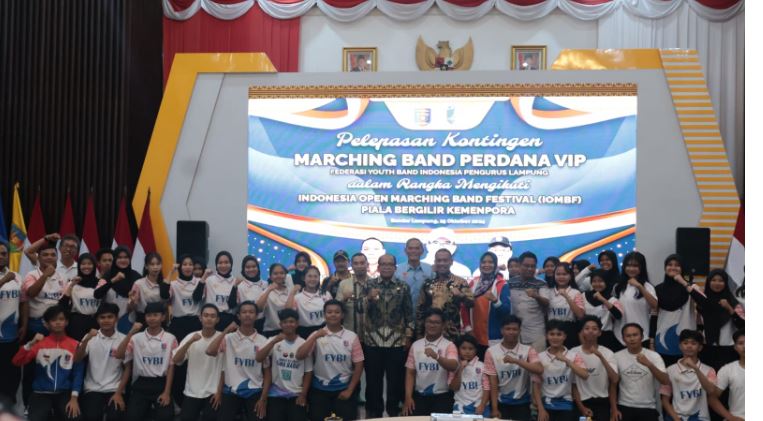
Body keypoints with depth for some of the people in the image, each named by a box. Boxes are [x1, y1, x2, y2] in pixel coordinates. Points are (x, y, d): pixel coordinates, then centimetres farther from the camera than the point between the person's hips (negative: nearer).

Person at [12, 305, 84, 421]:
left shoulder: (75, 345, 3)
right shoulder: (39, 343, 4)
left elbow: (78, 373, 0)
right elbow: (16, 362, -5)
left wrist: (74, 398, -10)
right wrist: (31, 344, -18)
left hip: (64, 393, 0)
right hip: (41, 394, 0)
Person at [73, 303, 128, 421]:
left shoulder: (124, 339, 2)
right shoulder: (90, 337, 6)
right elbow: (76, 360, -8)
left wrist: (119, 393, -7)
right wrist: (86, 340, -21)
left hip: (114, 389, -1)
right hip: (93, 389, 1)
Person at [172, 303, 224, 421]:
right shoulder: (191, 336, 1)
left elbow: (224, 368, -3)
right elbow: (176, 360, -10)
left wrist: (219, 392, -4)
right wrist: (190, 342, -22)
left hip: (213, 393, -2)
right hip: (192, 392, 2)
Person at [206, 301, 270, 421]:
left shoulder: (263, 341, 0)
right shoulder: (229, 338, -1)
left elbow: (267, 372, 4)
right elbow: (210, 352, -18)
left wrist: (263, 399, -3)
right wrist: (225, 331, -13)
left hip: (254, 392, 0)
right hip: (231, 391, 0)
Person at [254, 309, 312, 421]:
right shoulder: (274, 341, -2)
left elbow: (308, 372, 3)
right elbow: (258, 358, -18)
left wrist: (303, 395, -2)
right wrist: (274, 341, -28)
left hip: (297, 395, 0)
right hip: (276, 394, 0)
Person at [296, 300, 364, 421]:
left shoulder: (352, 336, -3)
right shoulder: (316, 335, -2)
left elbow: (358, 365, 0)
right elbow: (299, 356, -14)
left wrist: (350, 390, -4)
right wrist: (315, 337, -22)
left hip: (344, 388, 0)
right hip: (320, 388, 0)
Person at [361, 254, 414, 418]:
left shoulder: (403, 287, 5)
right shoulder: (369, 285, 5)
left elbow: (409, 313, 6)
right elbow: (361, 309, -3)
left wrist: (408, 337, 1)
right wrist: (369, 298, -22)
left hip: (397, 342, 0)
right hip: (373, 341, 0)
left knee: (396, 379, 6)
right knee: (373, 379, 7)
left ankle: (394, 412, 22)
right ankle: (374, 412, 21)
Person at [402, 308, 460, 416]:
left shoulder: (449, 345, -5)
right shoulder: (416, 345, 6)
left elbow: (453, 366, -24)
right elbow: (410, 373, 7)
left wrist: (436, 356, -41)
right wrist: (408, 397, -3)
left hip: (442, 397, -3)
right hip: (419, 396, 3)